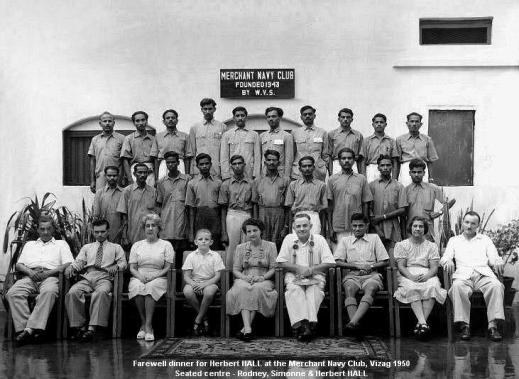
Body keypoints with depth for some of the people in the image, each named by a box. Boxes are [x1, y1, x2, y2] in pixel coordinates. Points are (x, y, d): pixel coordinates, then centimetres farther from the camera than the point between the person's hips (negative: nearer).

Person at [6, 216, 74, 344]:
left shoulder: (61, 244, 24)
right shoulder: (29, 244, 32)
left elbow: (69, 264, 8)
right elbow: (19, 265, 21)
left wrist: (49, 272, -7)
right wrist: (30, 272, -3)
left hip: (50, 276, -3)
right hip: (30, 276, 3)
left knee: (49, 292, -40)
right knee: (12, 293, -30)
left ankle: (32, 328, -48)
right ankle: (23, 328, -37)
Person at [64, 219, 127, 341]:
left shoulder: (116, 247, 24)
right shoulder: (86, 247, 31)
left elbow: (123, 262, 11)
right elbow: (79, 262, 20)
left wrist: (116, 266, -12)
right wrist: (71, 267, -4)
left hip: (104, 277, -3)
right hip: (87, 277, 3)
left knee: (101, 292, -39)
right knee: (72, 292, -31)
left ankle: (92, 328, -44)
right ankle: (79, 326, -27)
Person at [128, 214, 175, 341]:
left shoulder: (166, 245, 13)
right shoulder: (137, 245, 19)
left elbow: (168, 267, 3)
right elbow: (132, 268, 11)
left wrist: (154, 276, -13)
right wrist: (140, 276, -10)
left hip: (158, 278, -2)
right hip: (139, 278, 2)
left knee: (151, 287, -37)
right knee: (137, 287, -35)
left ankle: (148, 325, -37)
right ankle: (143, 323, -25)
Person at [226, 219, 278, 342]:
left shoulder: (270, 246, 9)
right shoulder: (240, 248, 15)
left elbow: (273, 268, 2)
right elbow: (235, 269, 10)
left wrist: (262, 277, -15)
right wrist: (244, 277, -11)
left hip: (264, 280, -1)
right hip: (244, 280, 1)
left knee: (257, 289, -37)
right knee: (243, 289, -35)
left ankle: (245, 328, -35)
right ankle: (248, 328, -46)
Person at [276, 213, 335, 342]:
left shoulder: (319, 239, 6)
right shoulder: (289, 239, 9)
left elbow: (329, 263, 0)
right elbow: (281, 262, 5)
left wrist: (310, 270, -12)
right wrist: (299, 268, -10)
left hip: (315, 277, 0)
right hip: (293, 277, 1)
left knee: (314, 291, -33)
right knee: (294, 290, -32)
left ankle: (310, 324, -44)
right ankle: (301, 324, -43)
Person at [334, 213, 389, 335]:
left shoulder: (374, 238, 21)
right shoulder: (345, 240, 21)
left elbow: (385, 261, 15)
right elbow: (338, 262, 9)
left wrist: (371, 266, -4)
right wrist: (357, 266, -5)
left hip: (371, 275, -1)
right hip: (352, 275, 1)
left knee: (370, 289, -36)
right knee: (349, 289, -35)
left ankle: (353, 322, -54)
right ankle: (355, 324, -52)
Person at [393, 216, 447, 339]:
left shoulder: (431, 246, 18)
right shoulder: (401, 245, 15)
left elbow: (434, 267, 7)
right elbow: (401, 266, 3)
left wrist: (426, 276, -16)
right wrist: (411, 276, -17)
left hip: (427, 275, 1)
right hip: (407, 275, -1)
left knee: (432, 287, -35)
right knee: (412, 288, -37)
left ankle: (421, 322, -40)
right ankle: (423, 323, -48)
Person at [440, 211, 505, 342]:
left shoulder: (485, 240, 26)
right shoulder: (454, 240, 25)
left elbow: (494, 258, 14)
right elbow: (444, 258, 13)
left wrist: (498, 262, -12)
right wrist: (448, 261, -13)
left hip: (484, 274, 1)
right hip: (463, 275, -1)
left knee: (496, 285, -34)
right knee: (457, 286, -37)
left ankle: (493, 326, -34)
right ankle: (465, 325, -33)